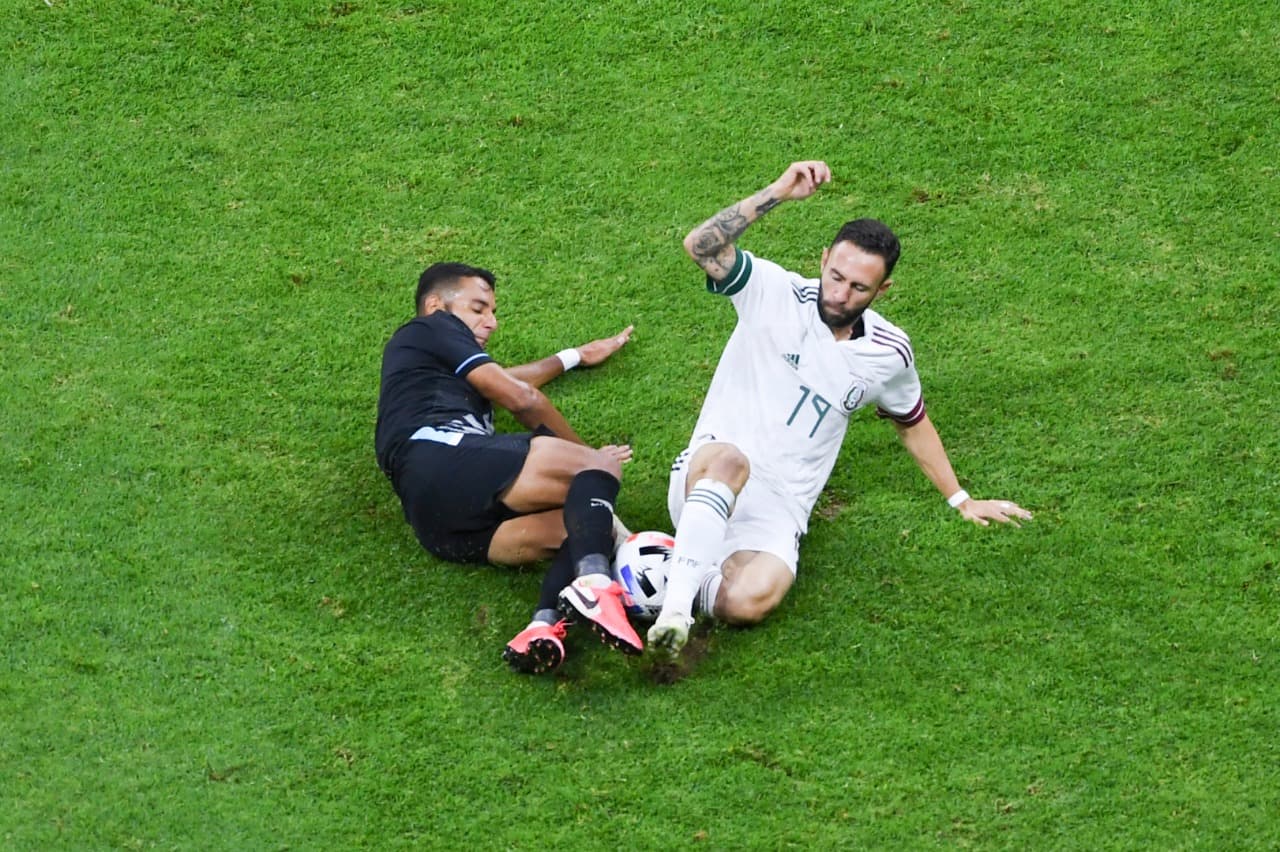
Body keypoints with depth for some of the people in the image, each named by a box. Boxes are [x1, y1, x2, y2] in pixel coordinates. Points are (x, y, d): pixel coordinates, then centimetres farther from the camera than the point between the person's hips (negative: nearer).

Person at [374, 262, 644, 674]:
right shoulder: (430, 328, 18)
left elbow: (507, 380, 60)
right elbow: (520, 397, 12)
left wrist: (575, 356, 71)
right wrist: (584, 453, 23)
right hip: (445, 457, -8)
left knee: (591, 527, -6)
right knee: (600, 468, -17)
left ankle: (546, 623, -36)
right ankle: (594, 582, -46)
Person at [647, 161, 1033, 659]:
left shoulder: (889, 352, 6)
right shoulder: (774, 292, -3)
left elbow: (912, 423, 26)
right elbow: (700, 246, -19)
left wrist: (961, 501, 31)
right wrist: (777, 194, -26)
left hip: (779, 511, 2)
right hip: (707, 479, -2)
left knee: (745, 602, -33)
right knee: (730, 460, -43)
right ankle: (678, 598, -41)